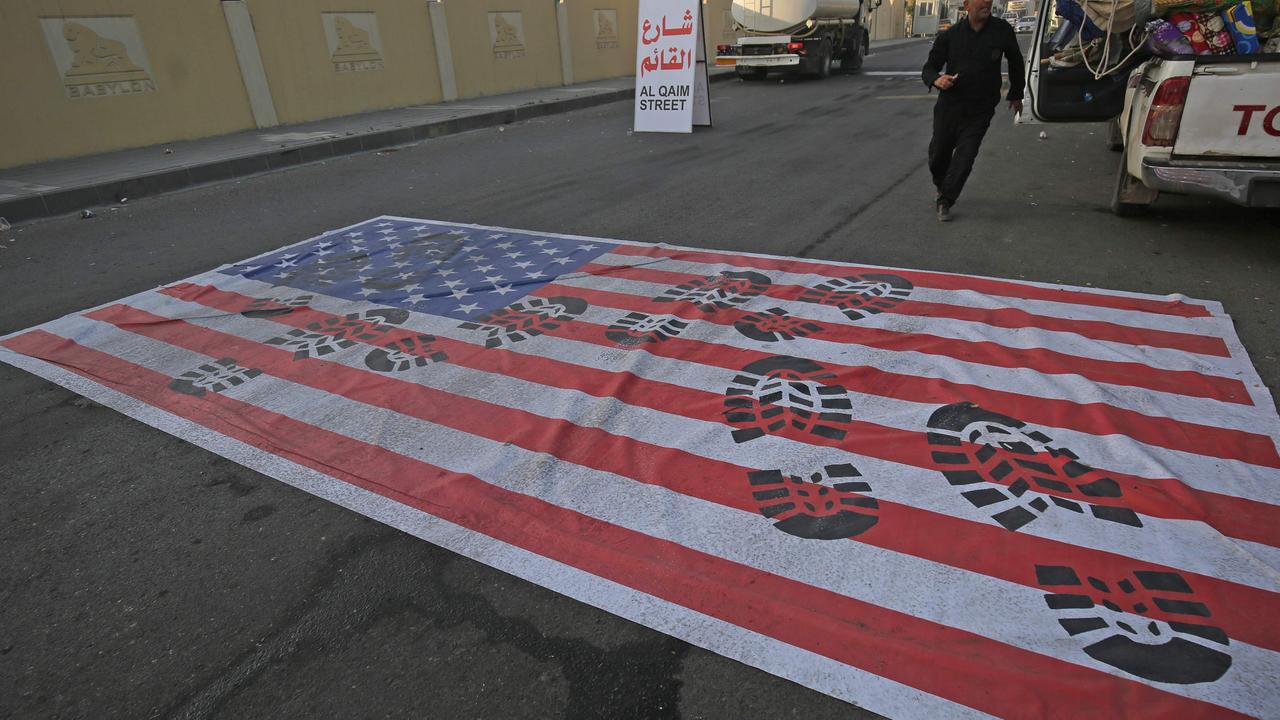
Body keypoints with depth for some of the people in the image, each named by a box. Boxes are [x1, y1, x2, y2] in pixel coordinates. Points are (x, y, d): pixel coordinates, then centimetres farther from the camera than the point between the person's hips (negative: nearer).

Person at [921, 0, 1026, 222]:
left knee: (965, 158, -10)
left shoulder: (1003, 31, -2)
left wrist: (1016, 95, 21)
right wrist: (937, 80, -24)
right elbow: (929, 68, 0)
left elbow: (1015, 62, 13)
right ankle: (941, 187, 39)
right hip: (949, 106, 1)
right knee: (938, 153, 10)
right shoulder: (950, 35, -3)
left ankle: (945, 201, 1)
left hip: (980, 111, -1)